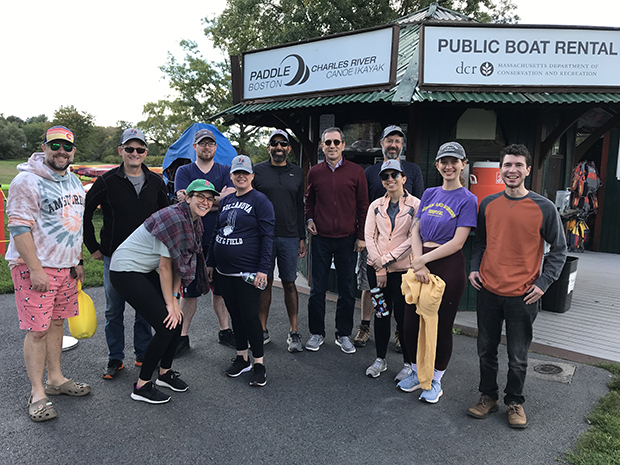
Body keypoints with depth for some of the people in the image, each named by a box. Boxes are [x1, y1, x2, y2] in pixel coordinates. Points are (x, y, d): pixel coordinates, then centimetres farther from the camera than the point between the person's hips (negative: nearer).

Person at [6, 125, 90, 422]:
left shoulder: (73, 181, 14)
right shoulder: (28, 180, -11)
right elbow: (19, 227, -15)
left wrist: (77, 261, 19)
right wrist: (36, 270, -19)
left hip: (65, 266, 7)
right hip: (35, 267, -7)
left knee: (57, 322, 14)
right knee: (37, 329, -2)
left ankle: (55, 378, 27)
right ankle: (37, 393, 9)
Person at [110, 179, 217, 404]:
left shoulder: (194, 223, 4)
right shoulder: (174, 218, -25)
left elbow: (181, 264, 5)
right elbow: (165, 266, -21)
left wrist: (174, 298, -3)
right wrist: (170, 303, -14)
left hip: (145, 271, 9)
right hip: (125, 271, -9)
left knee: (177, 319, 6)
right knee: (166, 326, -11)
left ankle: (165, 372, 27)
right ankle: (141, 387, 6)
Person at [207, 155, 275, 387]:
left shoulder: (260, 200, -7)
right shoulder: (226, 201, 13)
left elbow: (267, 236, -12)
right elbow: (216, 233, 19)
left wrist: (263, 269, -17)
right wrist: (210, 262, 17)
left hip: (247, 271, -6)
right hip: (224, 271, 7)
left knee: (250, 316, -3)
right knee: (235, 314, 14)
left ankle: (259, 363, 12)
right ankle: (241, 357, 28)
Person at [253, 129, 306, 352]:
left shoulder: (297, 173, 11)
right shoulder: (257, 171, 4)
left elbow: (300, 207, 12)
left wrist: (302, 238, 8)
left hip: (289, 237, 1)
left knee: (289, 284, 5)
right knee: (265, 283, 6)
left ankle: (293, 332, 14)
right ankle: (262, 330, 18)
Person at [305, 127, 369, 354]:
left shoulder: (355, 171, 0)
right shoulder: (314, 172, 6)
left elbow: (363, 205, 3)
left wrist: (361, 236, -1)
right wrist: (309, 219, 3)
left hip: (347, 239, -1)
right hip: (321, 238, 1)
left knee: (347, 290, 8)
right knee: (317, 289, 7)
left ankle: (343, 334, 23)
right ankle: (317, 333, 23)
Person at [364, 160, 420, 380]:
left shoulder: (415, 205, -2)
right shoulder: (376, 206, 9)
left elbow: (414, 238, -9)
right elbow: (369, 236, 3)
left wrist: (388, 258, -13)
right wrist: (379, 268, -7)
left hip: (403, 268, -3)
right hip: (377, 268, 3)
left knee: (403, 315, 1)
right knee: (381, 313, 11)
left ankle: (409, 363, 17)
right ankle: (380, 359, 26)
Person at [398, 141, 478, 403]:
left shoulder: (468, 200, -5)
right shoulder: (429, 194, 11)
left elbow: (458, 242, -13)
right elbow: (416, 231, 6)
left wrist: (424, 259, -14)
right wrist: (417, 263, -9)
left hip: (449, 267, -5)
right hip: (422, 264, 5)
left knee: (442, 327, 6)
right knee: (411, 322, 9)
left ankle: (435, 381, 26)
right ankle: (417, 372, 32)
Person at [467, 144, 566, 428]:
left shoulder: (544, 208, -6)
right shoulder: (487, 204, 3)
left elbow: (559, 249, 2)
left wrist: (543, 282, -8)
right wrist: (474, 267, 1)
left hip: (522, 297, -3)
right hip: (488, 291, 3)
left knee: (517, 357, 11)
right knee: (486, 350, 14)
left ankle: (514, 402, 32)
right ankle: (488, 397, 33)